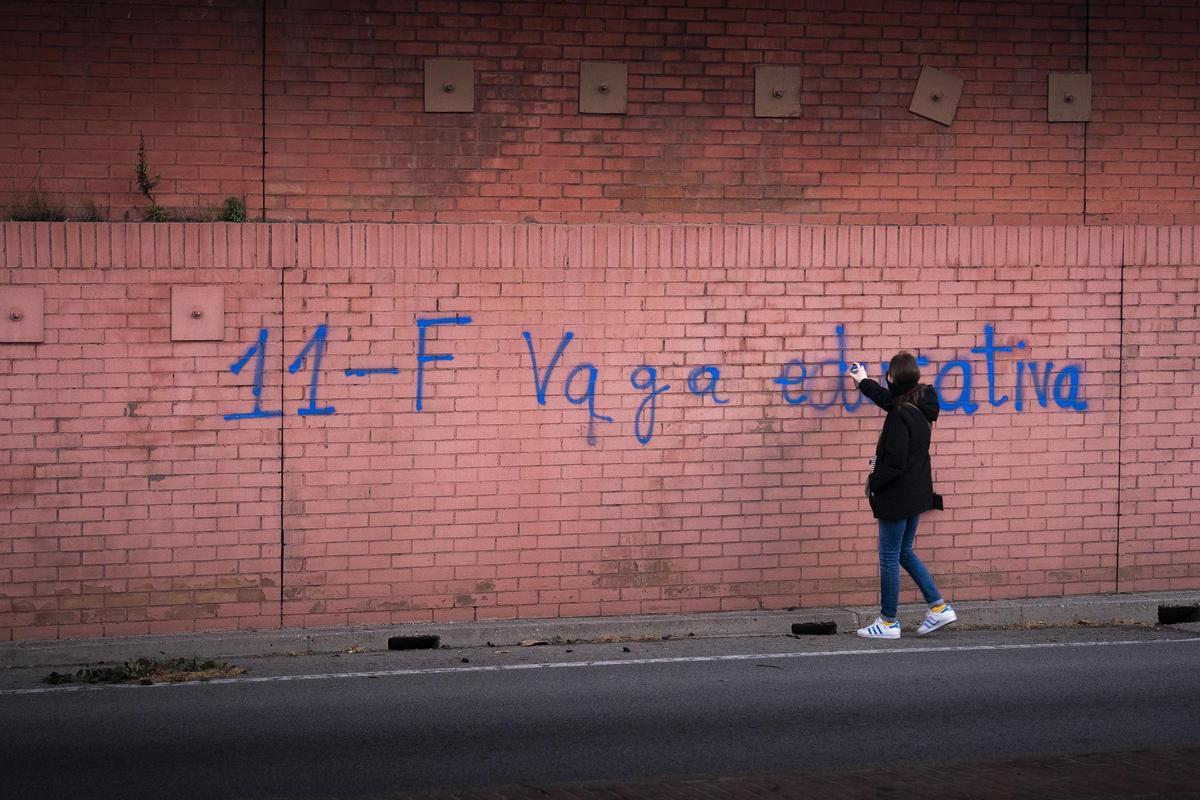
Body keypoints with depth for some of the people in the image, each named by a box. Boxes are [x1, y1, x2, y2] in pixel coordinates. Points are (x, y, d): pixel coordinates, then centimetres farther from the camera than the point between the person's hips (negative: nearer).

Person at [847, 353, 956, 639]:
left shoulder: (900, 416, -23)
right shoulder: (920, 408, 4)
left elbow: (895, 463, -25)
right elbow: (889, 399, 27)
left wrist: (873, 482, -9)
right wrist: (864, 383, 41)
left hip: (898, 496, -9)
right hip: (916, 494, 9)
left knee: (889, 558, 2)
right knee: (904, 552, 21)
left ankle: (888, 622, 11)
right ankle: (939, 607, 19)